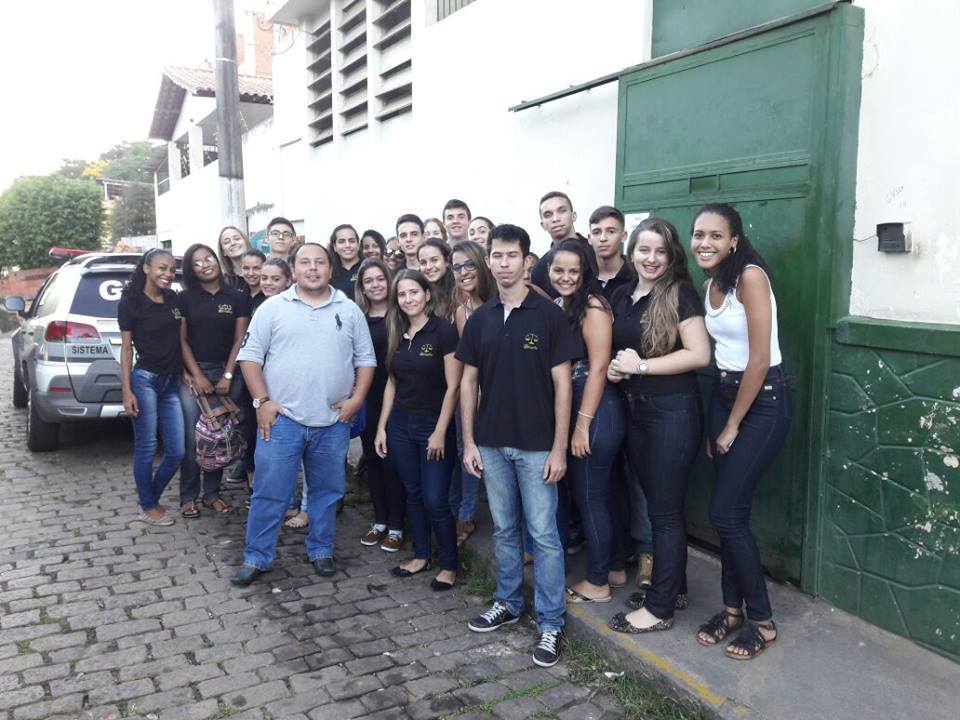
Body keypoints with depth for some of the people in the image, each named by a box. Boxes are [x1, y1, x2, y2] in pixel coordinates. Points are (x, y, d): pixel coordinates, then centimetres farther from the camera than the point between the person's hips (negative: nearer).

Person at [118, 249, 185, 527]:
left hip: (172, 383, 5)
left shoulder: (174, 299, 10)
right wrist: (126, 391, -9)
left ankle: (152, 499, 26)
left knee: (176, 452, 4)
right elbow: (126, 348, -3)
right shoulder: (131, 302, -4)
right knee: (146, 448, 2)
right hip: (145, 380, -5)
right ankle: (147, 508, 18)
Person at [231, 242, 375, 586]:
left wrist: (357, 397, -4)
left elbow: (366, 359, 8)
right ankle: (256, 558, 18)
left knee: (327, 491, 13)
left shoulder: (349, 310, 6)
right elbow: (250, 356, 1)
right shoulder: (272, 308, 1)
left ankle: (321, 551, 29)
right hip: (281, 419, -2)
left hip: (333, 422, 2)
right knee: (269, 493, 4)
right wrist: (261, 401, -8)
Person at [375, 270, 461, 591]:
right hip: (400, 425, 6)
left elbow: (453, 386, -13)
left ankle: (449, 564, 15)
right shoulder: (398, 334, 7)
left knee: (435, 500, -3)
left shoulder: (444, 330, -12)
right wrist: (382, 426, 8)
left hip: (434, 425, -6)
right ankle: (421, 555, 30)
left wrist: (440, 432, -15)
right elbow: (392, 383, 12)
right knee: (413, 494, 14)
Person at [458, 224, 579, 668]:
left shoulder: (549, 315, -6)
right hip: (491, 444, 4)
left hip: (536, 445, -4)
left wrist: (559, 448, -10)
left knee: (543, 534, 2)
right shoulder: (479, 319, 6)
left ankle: (550, 623, 14)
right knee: (503, 530, 16)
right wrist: (469, 442, 3)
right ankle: (507, 603, 32)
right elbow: (469, 382, 8)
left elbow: (561, 384, -7)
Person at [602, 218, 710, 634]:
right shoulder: (622, 296, 12)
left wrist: (641, 366, -16)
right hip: (635, 411, 7)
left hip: (673, 413, -7)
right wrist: (612, 367, 1)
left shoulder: (680, 294, -9)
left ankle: (660, 607, 12)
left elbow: (699, 354, -17)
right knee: (658, 505, 16)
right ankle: (674, 587, 31)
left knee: (665, 510, 1)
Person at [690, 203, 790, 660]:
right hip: (724, 394, 7)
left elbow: (759, 359, -19)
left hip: (764, 400, -7)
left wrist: (733, 426, -11)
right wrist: (715, 424, 9)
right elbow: (719, 356, 10)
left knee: (726, 513, -6)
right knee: (728, 512, 10)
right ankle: (733, 607, 26)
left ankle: (762, 621, 13)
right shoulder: (710, 286, 8)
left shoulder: (750, 276, -17)